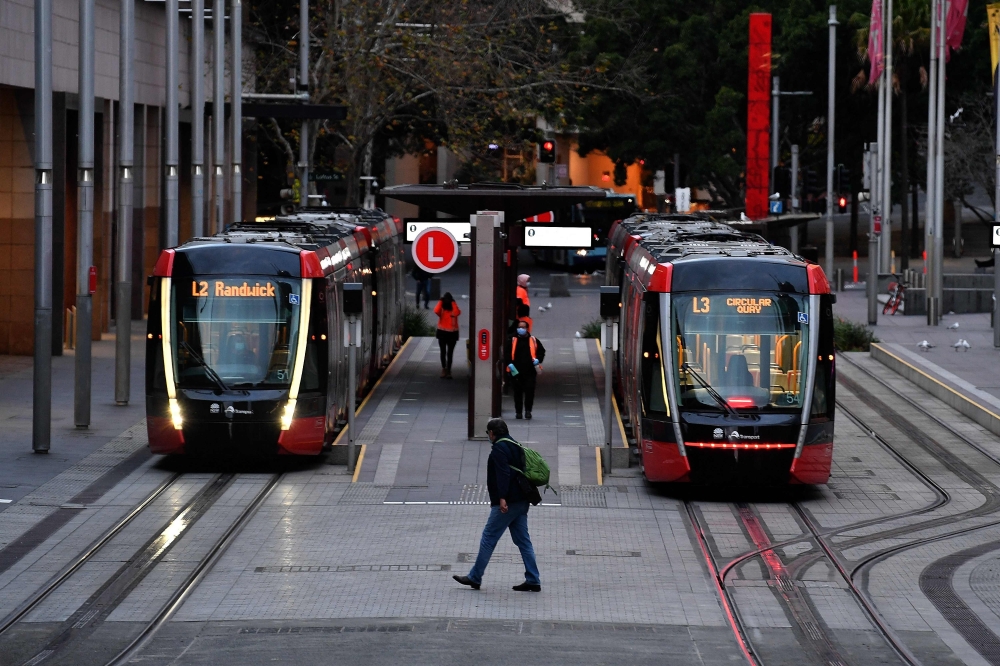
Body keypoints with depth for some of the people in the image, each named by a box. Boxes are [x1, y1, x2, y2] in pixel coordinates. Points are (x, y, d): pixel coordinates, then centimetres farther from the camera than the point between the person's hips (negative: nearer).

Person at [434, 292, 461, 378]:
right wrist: (440, 302, -16)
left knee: (450, 353, 7)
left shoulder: (454, 309, -2)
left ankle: (448, 370, 9)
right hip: (442, 332, 0)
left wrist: (453, 303, -16)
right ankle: (444, 369, 8)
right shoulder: (441, 309, -2)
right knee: (443, 351, 5)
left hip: (452, 333, 0)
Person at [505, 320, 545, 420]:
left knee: (529, 391, -8)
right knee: (517, 392, 6)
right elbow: (507, 353, 5)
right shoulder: (513, 340, 7)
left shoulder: (533, 340, 8)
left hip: (530, 371, 0)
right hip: (516, 371, 0)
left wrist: (538, 360, -3)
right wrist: (510, 363, -9)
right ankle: (518, 412, 15)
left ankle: (528, 411, -2)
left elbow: (541, 351, 14)